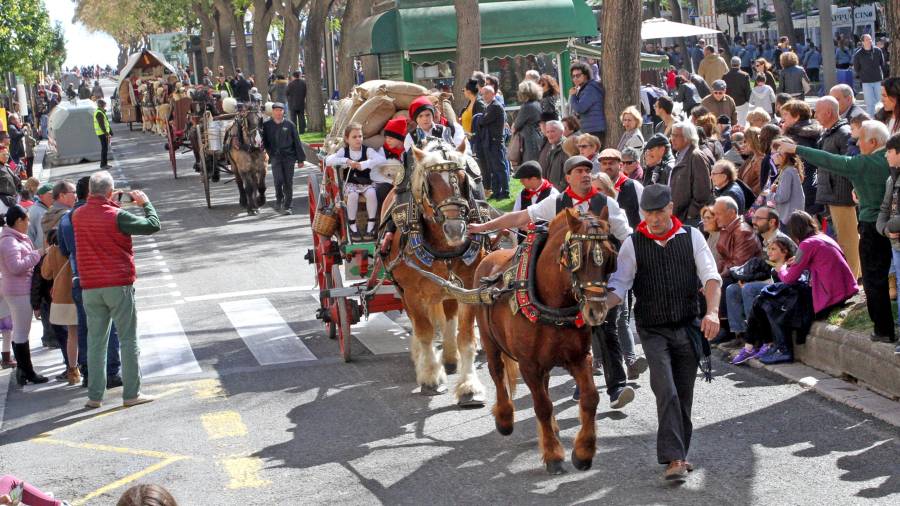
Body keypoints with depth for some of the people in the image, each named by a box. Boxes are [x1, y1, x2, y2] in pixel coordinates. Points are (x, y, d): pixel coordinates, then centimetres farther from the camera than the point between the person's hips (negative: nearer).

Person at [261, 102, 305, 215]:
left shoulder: (289, 124, 3)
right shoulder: (267, 125, 4)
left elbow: (297, 142, 7)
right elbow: (264, 141, 10)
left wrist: (300, 158, 6)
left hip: (289, 156, 0)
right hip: (275, 156, 0)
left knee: (288, 182, 1)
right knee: (278, 179, -14)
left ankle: (287, 206, 9)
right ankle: (279, 200, 9)